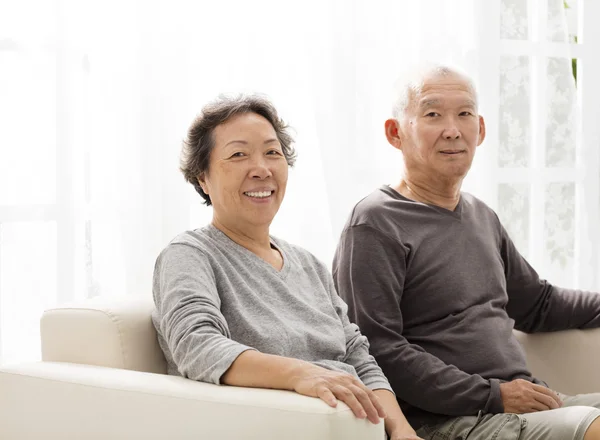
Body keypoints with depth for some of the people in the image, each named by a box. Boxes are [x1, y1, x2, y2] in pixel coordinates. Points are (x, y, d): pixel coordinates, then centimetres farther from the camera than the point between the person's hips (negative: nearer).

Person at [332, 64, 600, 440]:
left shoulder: (481, 216, 21)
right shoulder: (377, 224, -6)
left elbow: (537, 303, 33)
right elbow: (376, 349, -16)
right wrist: (493, 396, -16)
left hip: (524, 406, 8)